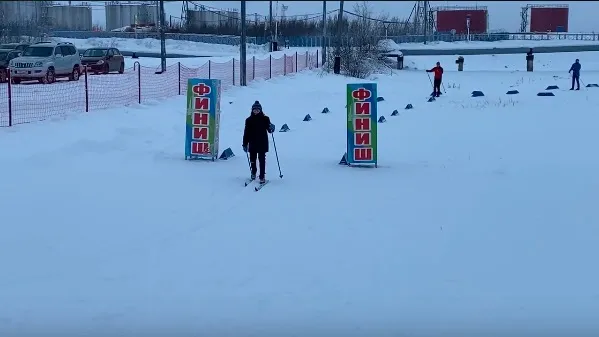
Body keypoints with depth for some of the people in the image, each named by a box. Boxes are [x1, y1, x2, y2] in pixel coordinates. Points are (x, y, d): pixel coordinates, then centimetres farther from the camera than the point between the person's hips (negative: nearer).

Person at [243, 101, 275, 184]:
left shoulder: (265, 119, 1)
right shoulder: (249, 120, 5)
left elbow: (269, 130, 0)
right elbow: (246, 133, 5)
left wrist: (271, 128, -24)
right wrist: (245, 144, 4)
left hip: (262, 144, -2)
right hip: (252, 144, 2)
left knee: (262, 160, -5)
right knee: (252, 160, 9)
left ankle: (262, 177, -2)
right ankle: (253, 173, 30)